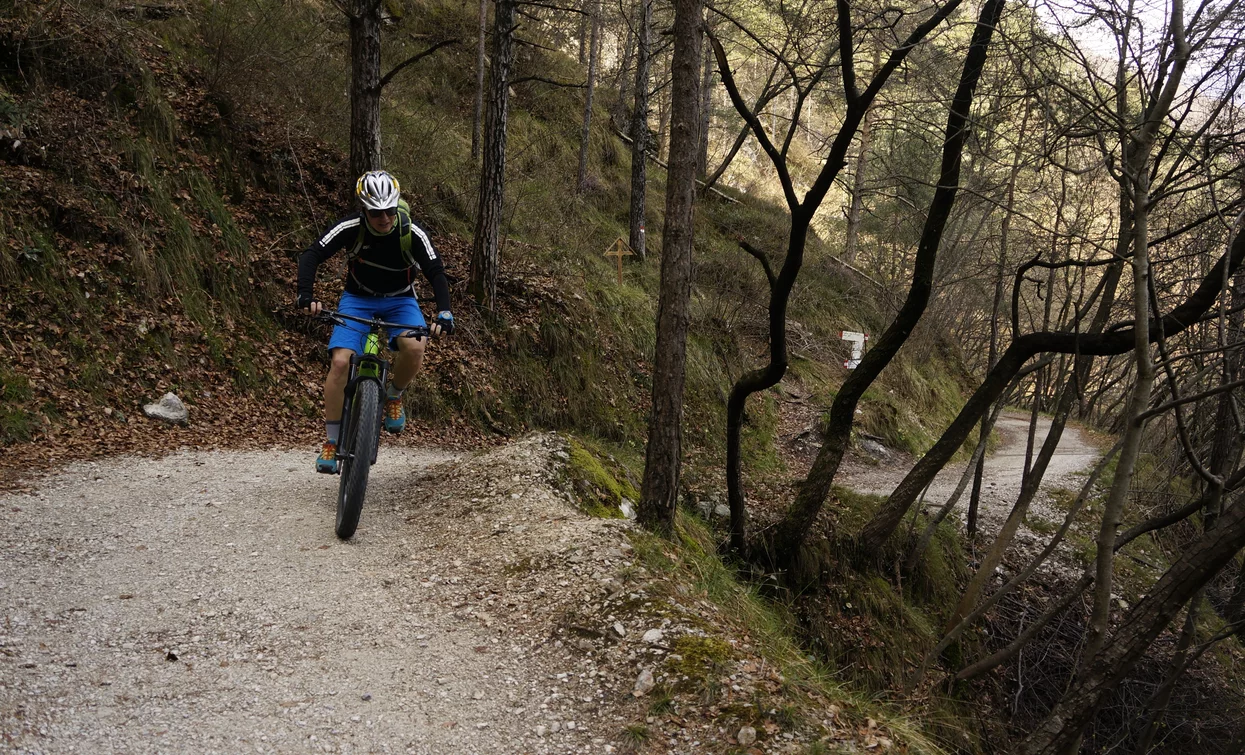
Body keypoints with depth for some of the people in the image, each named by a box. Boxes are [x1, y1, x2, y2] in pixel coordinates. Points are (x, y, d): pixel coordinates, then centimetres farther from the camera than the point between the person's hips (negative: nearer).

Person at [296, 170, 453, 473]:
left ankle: (393, 397, 1)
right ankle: (331, 443, -6)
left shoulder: (411, 232, -21)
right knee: (340, 362, -20)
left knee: (414, 348, -32)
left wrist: (444, 312, -35)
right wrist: (306, 295, -40)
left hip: (400, 300, 0)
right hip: (358, 299, 0)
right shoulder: (350, 227, -21)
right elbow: (311, 255, -23)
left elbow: (436, 272, -20)